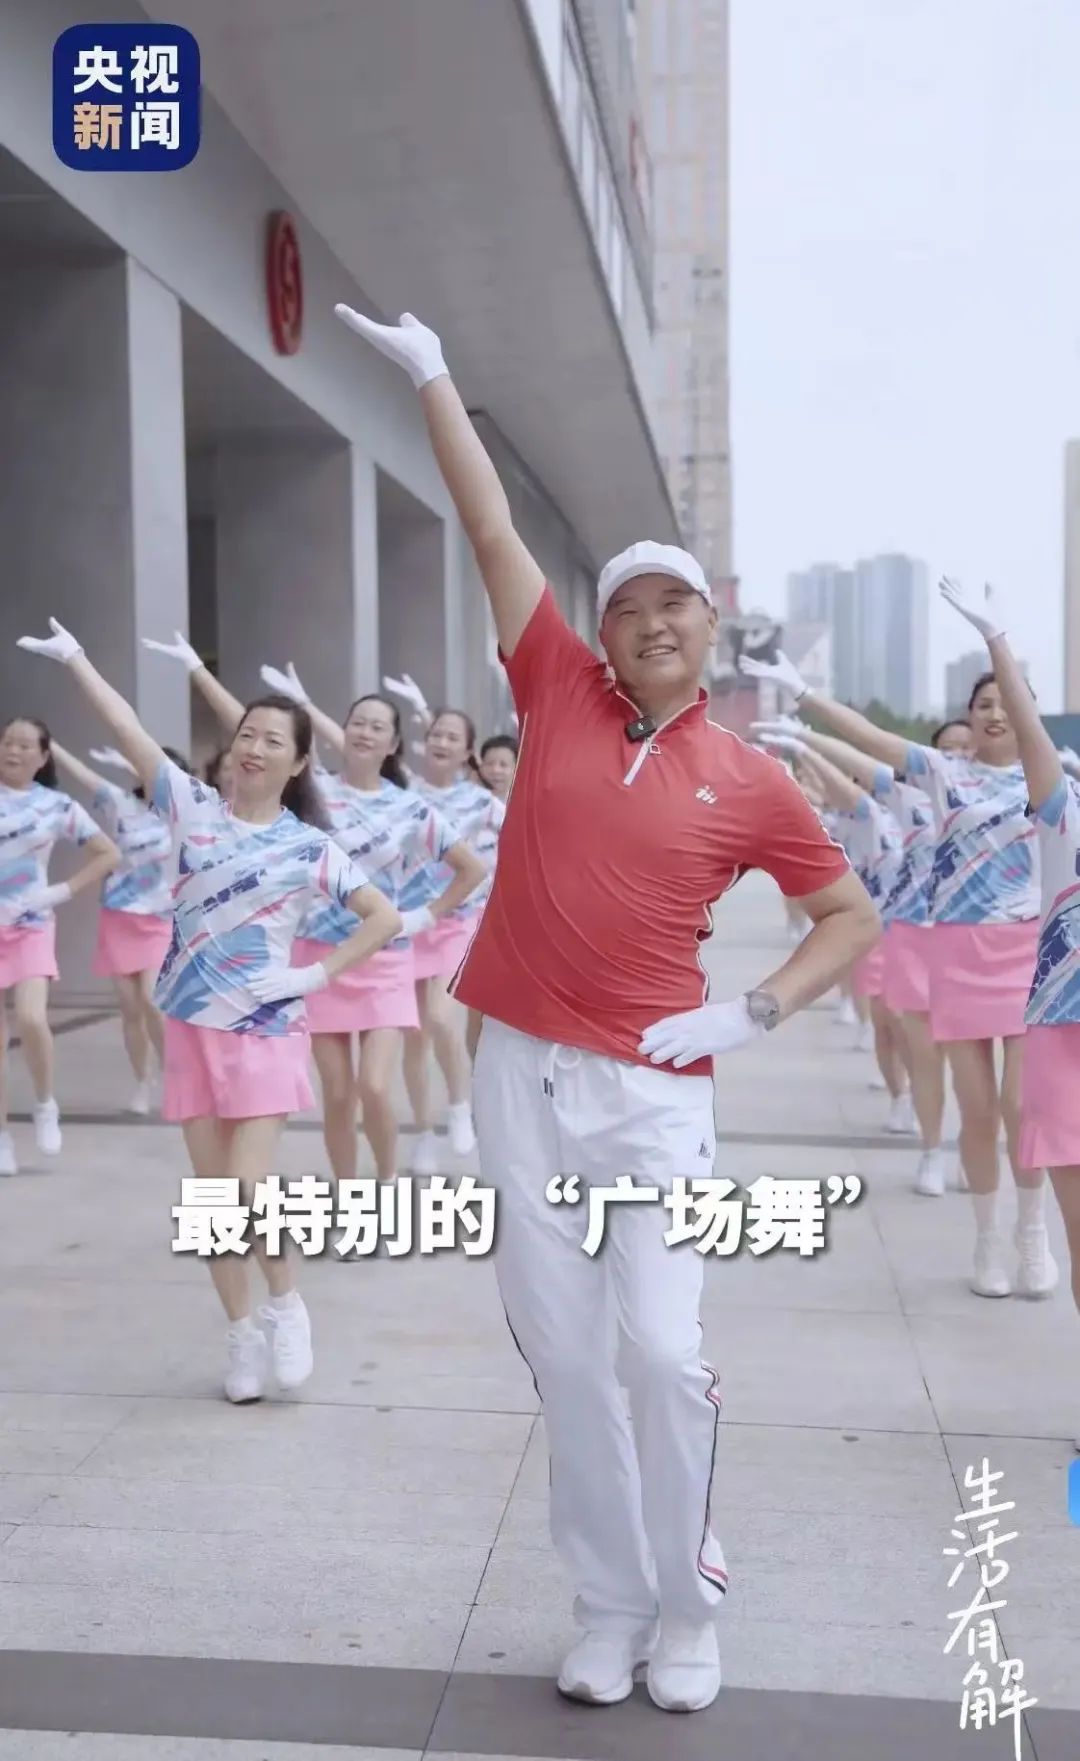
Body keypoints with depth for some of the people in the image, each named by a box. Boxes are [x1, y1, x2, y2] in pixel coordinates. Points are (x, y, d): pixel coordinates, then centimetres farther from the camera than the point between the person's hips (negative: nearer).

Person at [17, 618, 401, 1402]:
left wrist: (315, 975, -8)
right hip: (193, 1026, 3)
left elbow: (385, 918, -2)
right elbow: (130, 731, -3)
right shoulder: (194, 807, 2)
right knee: (212, 1195, 6)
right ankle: (241, 1332, 21)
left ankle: (286, 1305, 16)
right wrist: (73, 656, -8)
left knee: (249, 1190, -11)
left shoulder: (309, 848, -3)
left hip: (266, 1030, -3)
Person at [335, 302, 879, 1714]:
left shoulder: (749, 783, 2)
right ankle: (610, 1608, 23)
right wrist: (431, 376, 9)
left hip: (651, 1088, -2)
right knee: (560, 1351, 7)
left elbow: (852, 915, 11)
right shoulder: (562, 696, 5)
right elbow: (494, 532, 6)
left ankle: (686, 1615, 18)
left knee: (664, 1352, -4)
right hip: (521, 1069, 2)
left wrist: (752, 1016, -2)